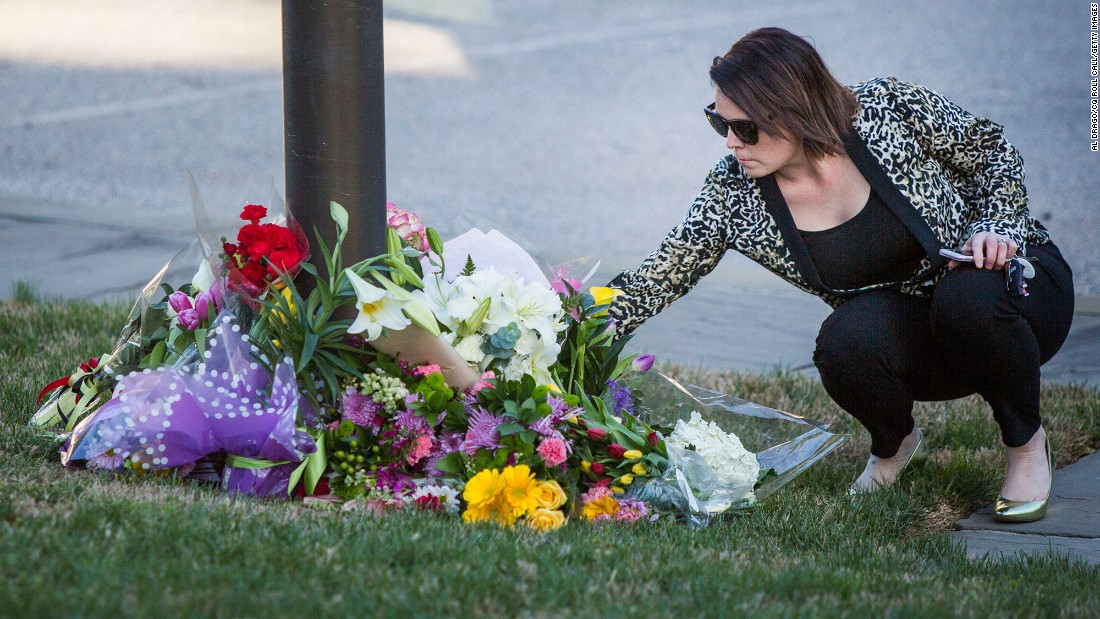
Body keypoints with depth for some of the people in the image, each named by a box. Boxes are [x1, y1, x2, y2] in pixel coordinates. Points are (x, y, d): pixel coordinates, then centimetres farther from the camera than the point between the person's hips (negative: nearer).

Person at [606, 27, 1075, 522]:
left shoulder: (890, 109, -19)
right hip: (910, 337, 2)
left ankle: (1027, 443, -8)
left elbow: (992, 151, -4)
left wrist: (996, 227, -20)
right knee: (844, 342, -32)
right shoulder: (735, 193, -13)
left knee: (969, 296, -38)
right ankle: (892, 444, 3)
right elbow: (657, 279, -8)